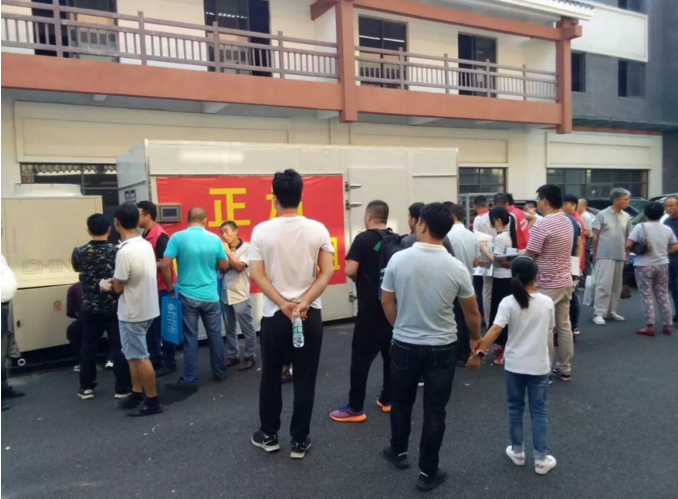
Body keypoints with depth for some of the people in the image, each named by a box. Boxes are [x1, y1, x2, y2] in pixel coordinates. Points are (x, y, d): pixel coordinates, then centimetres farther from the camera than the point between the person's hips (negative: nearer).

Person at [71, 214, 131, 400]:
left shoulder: (79, 252, -5)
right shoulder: (117, 251, -13)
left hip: (90, 308, 2)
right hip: (114, 308, -2)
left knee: (88, 347, 14)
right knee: (118, 347, 5)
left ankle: (86, 387, 22)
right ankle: (122, 387, 11)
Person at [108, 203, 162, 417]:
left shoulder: (124, 252, -24)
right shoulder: (146, 245, 1)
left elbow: (118, 287, -15)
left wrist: (112, 282, 6)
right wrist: (117, 280, 8)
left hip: (133, 312, -8)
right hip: (146, 307, 8)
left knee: (140, 357, 3)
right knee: (133, 354, 20)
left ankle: (152, 402, 13)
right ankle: (137, 394, 30)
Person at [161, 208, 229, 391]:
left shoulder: (178, 237, -8)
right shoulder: (214, 238, -2)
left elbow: (165, 265, -13)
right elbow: (224, 266, 6)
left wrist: (170, 287, 0)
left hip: (188, 296, -2)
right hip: (211, 296, 2)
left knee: (190, 338, 5)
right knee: (215, 335, 15)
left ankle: (190, 380, 10)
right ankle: (220, 372, 28)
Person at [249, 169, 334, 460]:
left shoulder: (261, 231, -6)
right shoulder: (318, 230, -4)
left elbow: (257, 275, -10)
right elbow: (327, 272, -9)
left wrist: (283, 304, -11)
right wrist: (304, 302, -12)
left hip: (274, 316, 0)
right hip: (310, 315, 1)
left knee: (270, 377, 16)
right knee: (305, 380, 10)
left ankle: (268, 435, 30)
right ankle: (300, 441, 19)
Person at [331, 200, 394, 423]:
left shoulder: (363, 239, -12)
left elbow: (350, 271, -18)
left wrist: (361, 277, 2)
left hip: (371, 307, -6)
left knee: (361, 355, 0)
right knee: (391, 353, 15)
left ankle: (355, 408, 5)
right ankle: (388, 399, 25)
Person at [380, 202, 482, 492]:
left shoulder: (398, 259, -12)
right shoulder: (456, 268, -11)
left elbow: (387, 302, -1)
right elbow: (471, 311, 1)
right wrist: (476, 338, 20)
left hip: (404, 344, 1)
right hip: (442, 348, -1)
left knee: (402, 401, 22)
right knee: (434, 411, 11)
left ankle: (399, 452, 42)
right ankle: (428, 473, 22)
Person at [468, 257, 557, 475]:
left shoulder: (508, 302, -13)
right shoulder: (547, 302, -7)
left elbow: (495, 330, -23)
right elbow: (549, 330, 7)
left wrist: (479, 353, -21)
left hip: (514, 365, -1)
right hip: (539, 365, 1)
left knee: (515, 408, 16)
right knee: (539, 410, 13)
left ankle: (517, 452, 28)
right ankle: (541, 459, 19)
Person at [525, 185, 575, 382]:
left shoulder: (542, 227, -20)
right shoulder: (568, 222, 7)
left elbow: (529, 259, -15)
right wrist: (525, 254, 17)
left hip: (546, 286, -8)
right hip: (566, 282, 8)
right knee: (564, 326, 14)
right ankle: (564, 369, 24)